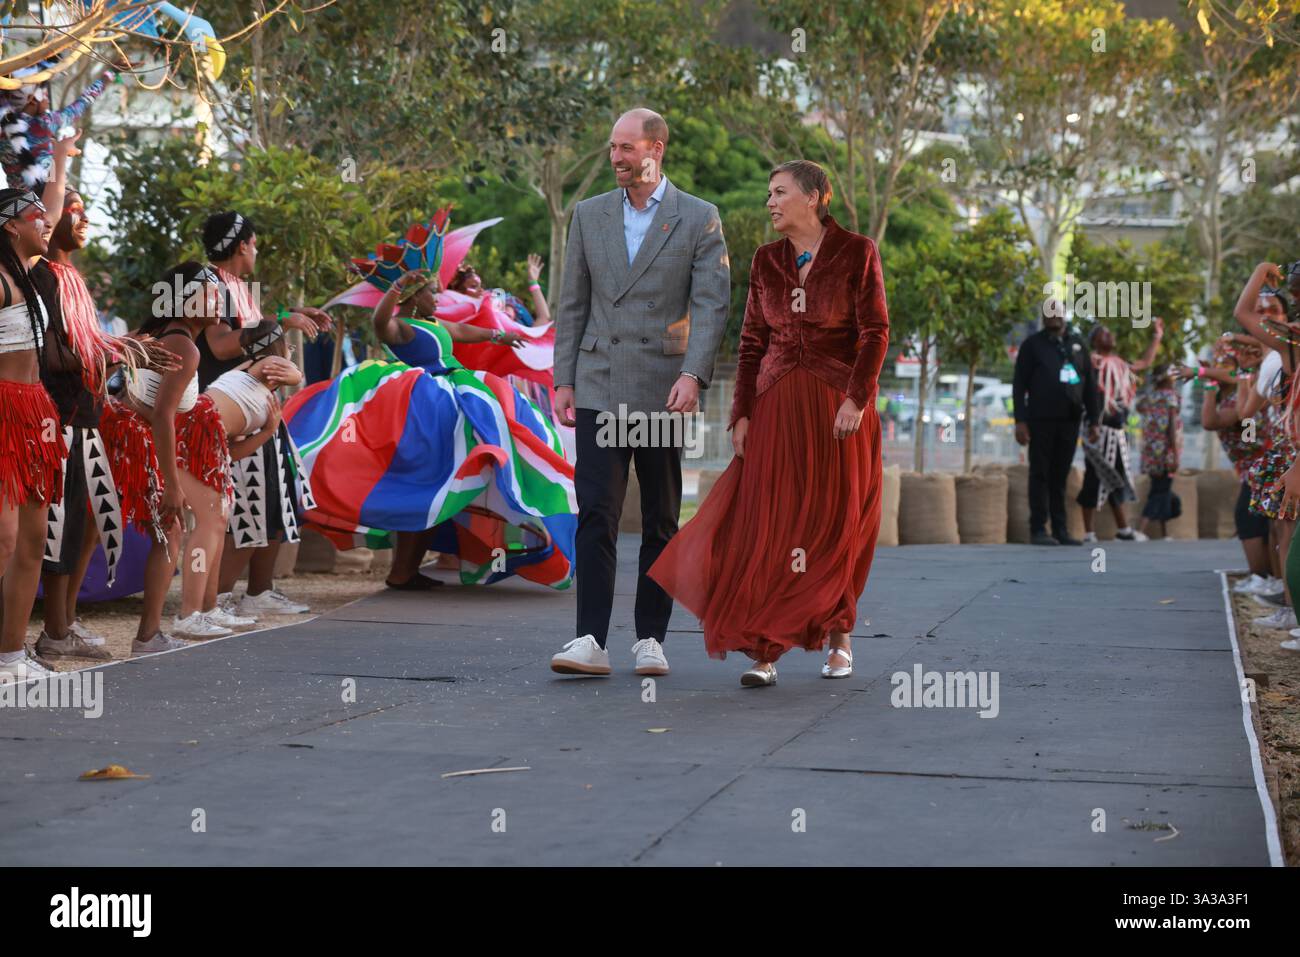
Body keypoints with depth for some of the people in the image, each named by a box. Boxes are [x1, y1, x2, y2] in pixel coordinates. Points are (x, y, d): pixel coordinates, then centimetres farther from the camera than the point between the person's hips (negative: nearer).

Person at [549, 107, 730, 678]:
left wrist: (693, 375, -20)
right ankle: (591, 641, -11)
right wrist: (562, 381, 6)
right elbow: (572, 305, 12)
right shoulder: (589, 214, 10)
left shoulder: (699, 219, 1)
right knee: (595, 513, -9)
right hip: (599, 389, 1)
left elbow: (711, 304, -6)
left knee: (662, 521, 6)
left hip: (664, 390, -1)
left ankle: (650, 639, 14)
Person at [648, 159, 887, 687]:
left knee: (835, 525, 4)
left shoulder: (857, 252, -2)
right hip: (776, 406, 3)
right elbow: (751, 343, 10)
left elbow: (874, 333, -6)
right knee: (769, 526, -6)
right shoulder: (766, 261, 10)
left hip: (837, 405, -3)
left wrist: (856, 399, -16)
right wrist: (742, 414, 2)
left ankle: (839, 637, 23)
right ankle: (764, 651, -7)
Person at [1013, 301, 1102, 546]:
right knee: (1040, 474, -1)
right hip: (1041, 421, -3)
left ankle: (1060, 529, 8)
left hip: (1070, 421, 3)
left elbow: (1090, 385, 14)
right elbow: (1019, 385, -1)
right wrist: (1020, 421, -10)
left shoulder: (1077, 344, 13)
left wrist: (1094, 421, 7)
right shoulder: (1032, 345, 3)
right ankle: (1038, 530, -1)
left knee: (1060, 475, 6)